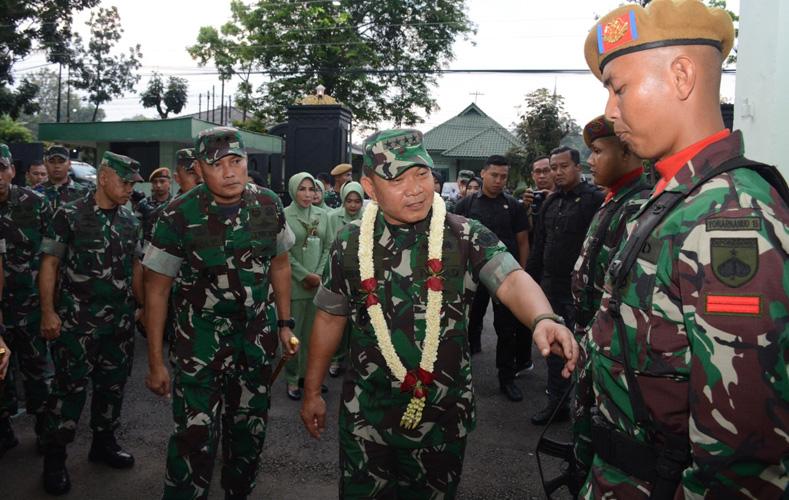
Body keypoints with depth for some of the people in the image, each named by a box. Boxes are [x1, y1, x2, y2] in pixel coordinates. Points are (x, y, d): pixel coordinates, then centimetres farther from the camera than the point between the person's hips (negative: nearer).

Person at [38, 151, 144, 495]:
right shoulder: (69, 215, -6)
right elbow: (49, 264, -6)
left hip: (120, 321, 5)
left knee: (113, 384, 13)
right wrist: (48, 312, -13)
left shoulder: (130, 221, 8)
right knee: (70, 387, -1)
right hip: (76, 321, -5)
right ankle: (54, 458, 15)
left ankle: (104, 443, 31)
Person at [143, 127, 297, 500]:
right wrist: (155, 363, -8)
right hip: (200, 338, -3)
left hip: (256, 335, 4)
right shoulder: (180, 216, -15)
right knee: (196, 434, -7)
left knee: (250, 428, 15)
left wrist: (285, 323, 9)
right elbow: (157, 288, -8)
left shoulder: (268, 205, -4)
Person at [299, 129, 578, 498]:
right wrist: (312, 392, 10)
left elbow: (511, 280, -23)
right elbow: (330, 318, 6)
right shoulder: (350, 244, -2)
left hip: (443, 416, 0)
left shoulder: (466, 237, -9)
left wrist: (543, 319, -45)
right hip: (366, 413, 1)